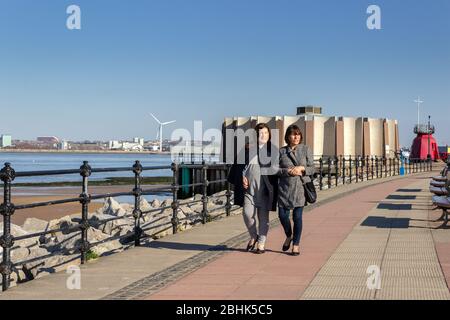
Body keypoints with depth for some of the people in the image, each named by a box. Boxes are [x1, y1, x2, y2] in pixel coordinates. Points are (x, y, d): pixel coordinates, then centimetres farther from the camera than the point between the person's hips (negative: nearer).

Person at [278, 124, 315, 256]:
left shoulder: (306, 149, 4)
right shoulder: (281, 151, 6)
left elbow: (312, 169, 4)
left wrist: (302, 168, -14)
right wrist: (288, 171, -14)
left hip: (300, 187, -1)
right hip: (285, 187, 1)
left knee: (297, 216, -1)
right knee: (283, 215, -2)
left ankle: (296, 244, 13)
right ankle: (289, 236, 28)